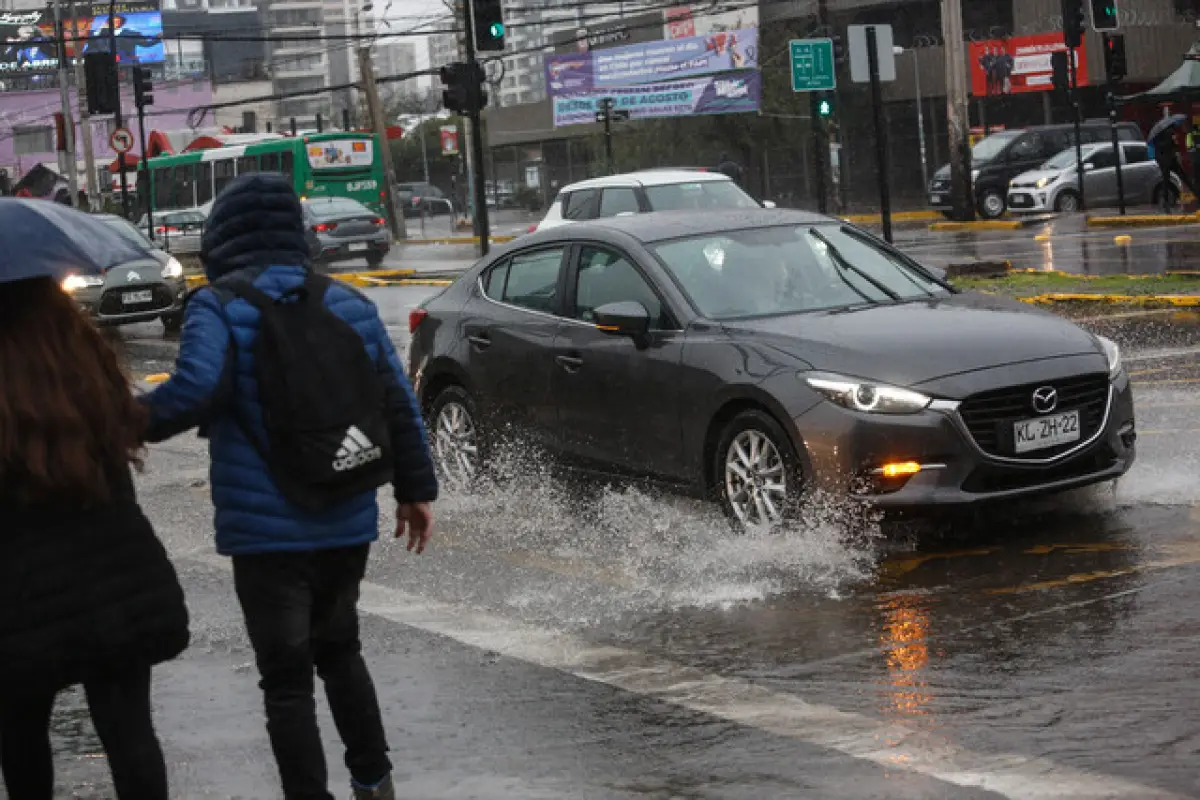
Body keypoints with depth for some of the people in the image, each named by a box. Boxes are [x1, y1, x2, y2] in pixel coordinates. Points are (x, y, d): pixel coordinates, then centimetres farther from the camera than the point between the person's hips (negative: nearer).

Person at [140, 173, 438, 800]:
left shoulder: (218, 308, -9)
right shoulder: (346, 303, 7)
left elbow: (195, 390, -26)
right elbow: (398, 400, 6)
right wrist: (416, 488, 12)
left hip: (266, 529, -5)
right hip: (346, 521, 5)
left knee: (287, 678, 3)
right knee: (339, 649, 25)